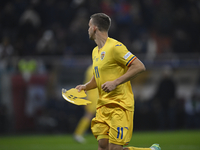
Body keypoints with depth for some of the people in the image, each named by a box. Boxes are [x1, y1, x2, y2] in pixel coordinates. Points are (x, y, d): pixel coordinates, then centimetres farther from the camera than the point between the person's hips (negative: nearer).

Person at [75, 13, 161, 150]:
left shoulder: (115, 47, -12)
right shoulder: (96, 51, 17)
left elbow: (139, 67, -19)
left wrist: (115, 83, -23)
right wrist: (86, 86, 10)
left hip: (120, 105, -8)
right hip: (103, 105, 8)